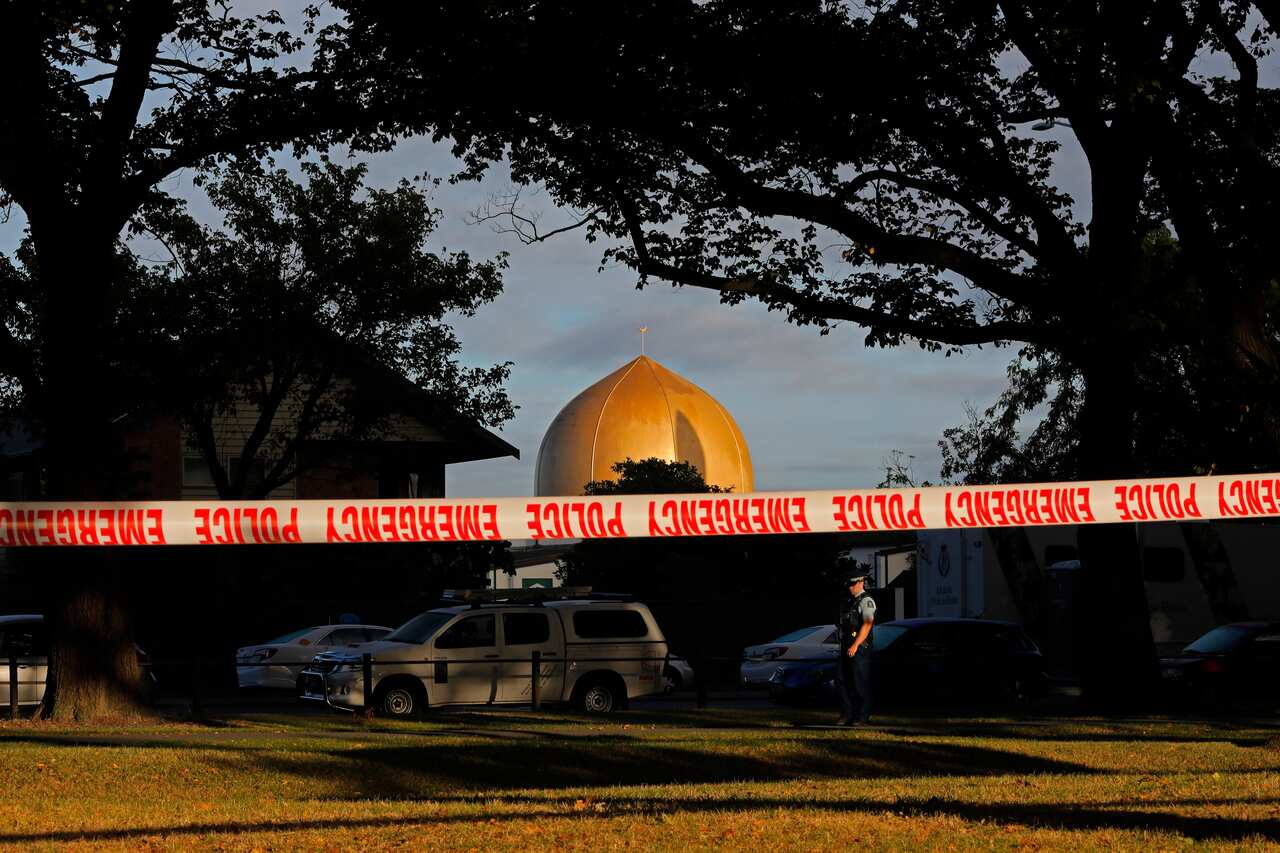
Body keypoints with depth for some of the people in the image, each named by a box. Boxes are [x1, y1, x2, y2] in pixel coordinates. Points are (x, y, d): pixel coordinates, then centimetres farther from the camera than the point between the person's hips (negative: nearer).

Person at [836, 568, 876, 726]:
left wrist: (855, 645, -23)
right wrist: (842, 645, 15)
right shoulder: (849, 601, 18)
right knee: (842, 680, 6)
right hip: (846, 647, 9)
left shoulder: (867, 601, -8)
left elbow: (867, 625, -18)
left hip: (860, 647, -9)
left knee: (861, 683, -6)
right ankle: (847, 714, 12)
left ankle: (863, 717, -2)